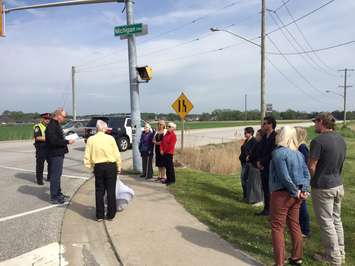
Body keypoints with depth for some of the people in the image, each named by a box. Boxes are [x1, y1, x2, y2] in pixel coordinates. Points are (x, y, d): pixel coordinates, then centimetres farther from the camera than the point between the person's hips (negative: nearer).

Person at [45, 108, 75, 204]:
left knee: (57, 174, 18)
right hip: (55, 154, -10)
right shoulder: (51, 126, -18)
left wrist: (67, 140, 7)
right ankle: (54, 197, 3)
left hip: (59, 154, 10)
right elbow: (54, 141, -26)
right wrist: (67, 142, -20)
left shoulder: (56, 125, 15)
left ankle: (58, 193, 30)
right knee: (55, 175, -4)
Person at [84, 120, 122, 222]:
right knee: (111, 191, 8)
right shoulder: (110, 138, -7)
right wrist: (118, 167, 6)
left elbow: (87, 157, -3)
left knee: (99, 191, 12)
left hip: (98, 167, 2)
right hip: (111, 166, -1)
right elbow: (117, 155, -5)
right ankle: (111, 214, 15)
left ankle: (99, 215, 18)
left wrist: (91, 167, 9)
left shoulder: (91, 139, -2)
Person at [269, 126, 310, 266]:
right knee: (294, 225, 18)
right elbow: (306, 174, 4)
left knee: (277, 228, 3)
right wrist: (304, 190, -4)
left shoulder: (278, 152, -16)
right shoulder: (299, 153, 9)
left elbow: (284, 176, -21)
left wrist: (295, 191, -11)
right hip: (295, 195, 8)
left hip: (281, 194, -8)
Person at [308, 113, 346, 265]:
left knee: (326, 223, 5)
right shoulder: (341, 139, 5)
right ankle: (340, 254, 30)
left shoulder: (318, 141, -20)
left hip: (323, 187, -8)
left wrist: (314, 181, 2)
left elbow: (311, 167, -15)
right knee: (336, 220, 19)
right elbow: (339, 163, 13)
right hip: (338, 185, 8)